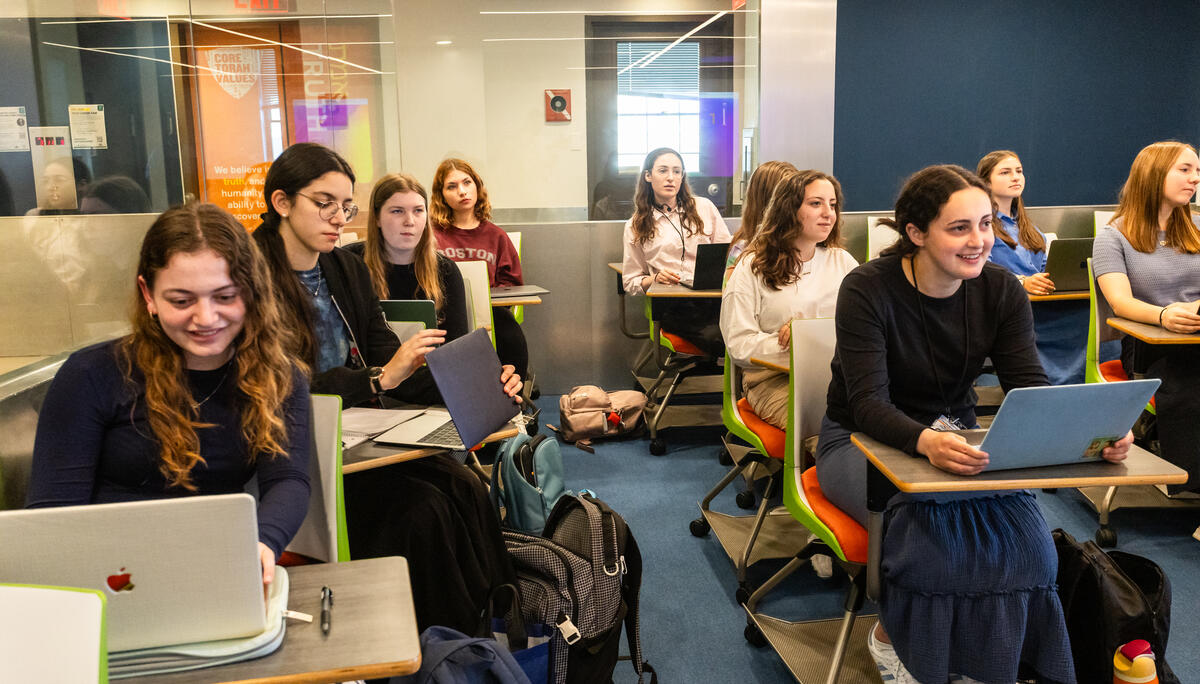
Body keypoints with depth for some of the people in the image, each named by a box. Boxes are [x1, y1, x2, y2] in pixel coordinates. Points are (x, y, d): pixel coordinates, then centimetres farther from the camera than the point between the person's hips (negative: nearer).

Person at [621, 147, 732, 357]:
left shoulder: (704, 207, 17)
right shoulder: (636, 226, 14)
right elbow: (630, 282, 15)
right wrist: (655, 278, -6)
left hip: (714, 293, 2)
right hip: (673, 304, -2)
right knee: (717, 337, -33)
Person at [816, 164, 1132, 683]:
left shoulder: (1000, 291, -4)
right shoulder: (867, 290, -18)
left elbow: (1030, 387, -11)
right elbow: (868, 404, -27)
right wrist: (924, 441, -48)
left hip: (955, 439, 4)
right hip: (862, 440, -4)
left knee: (1017, 517, -25)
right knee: (929, 518, -32)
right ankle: (891, 637, -3)